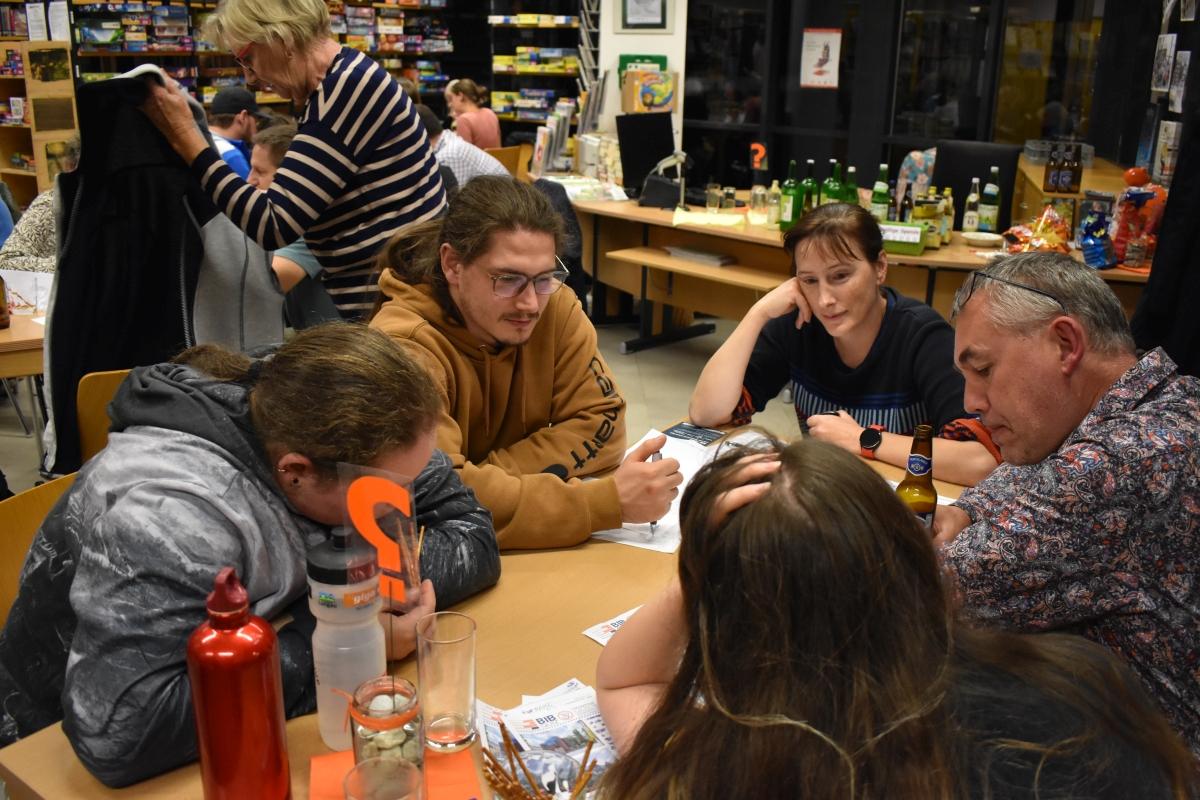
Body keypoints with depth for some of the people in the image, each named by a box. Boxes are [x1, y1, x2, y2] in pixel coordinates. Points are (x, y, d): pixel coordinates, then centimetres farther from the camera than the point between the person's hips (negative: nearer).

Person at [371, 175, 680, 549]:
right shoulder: (405, 347, -23)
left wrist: (493, 483, -21)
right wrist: (608, 501, -34)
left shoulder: (555, 307, -7)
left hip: (513, 548, 3)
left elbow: (600, 423, -8)